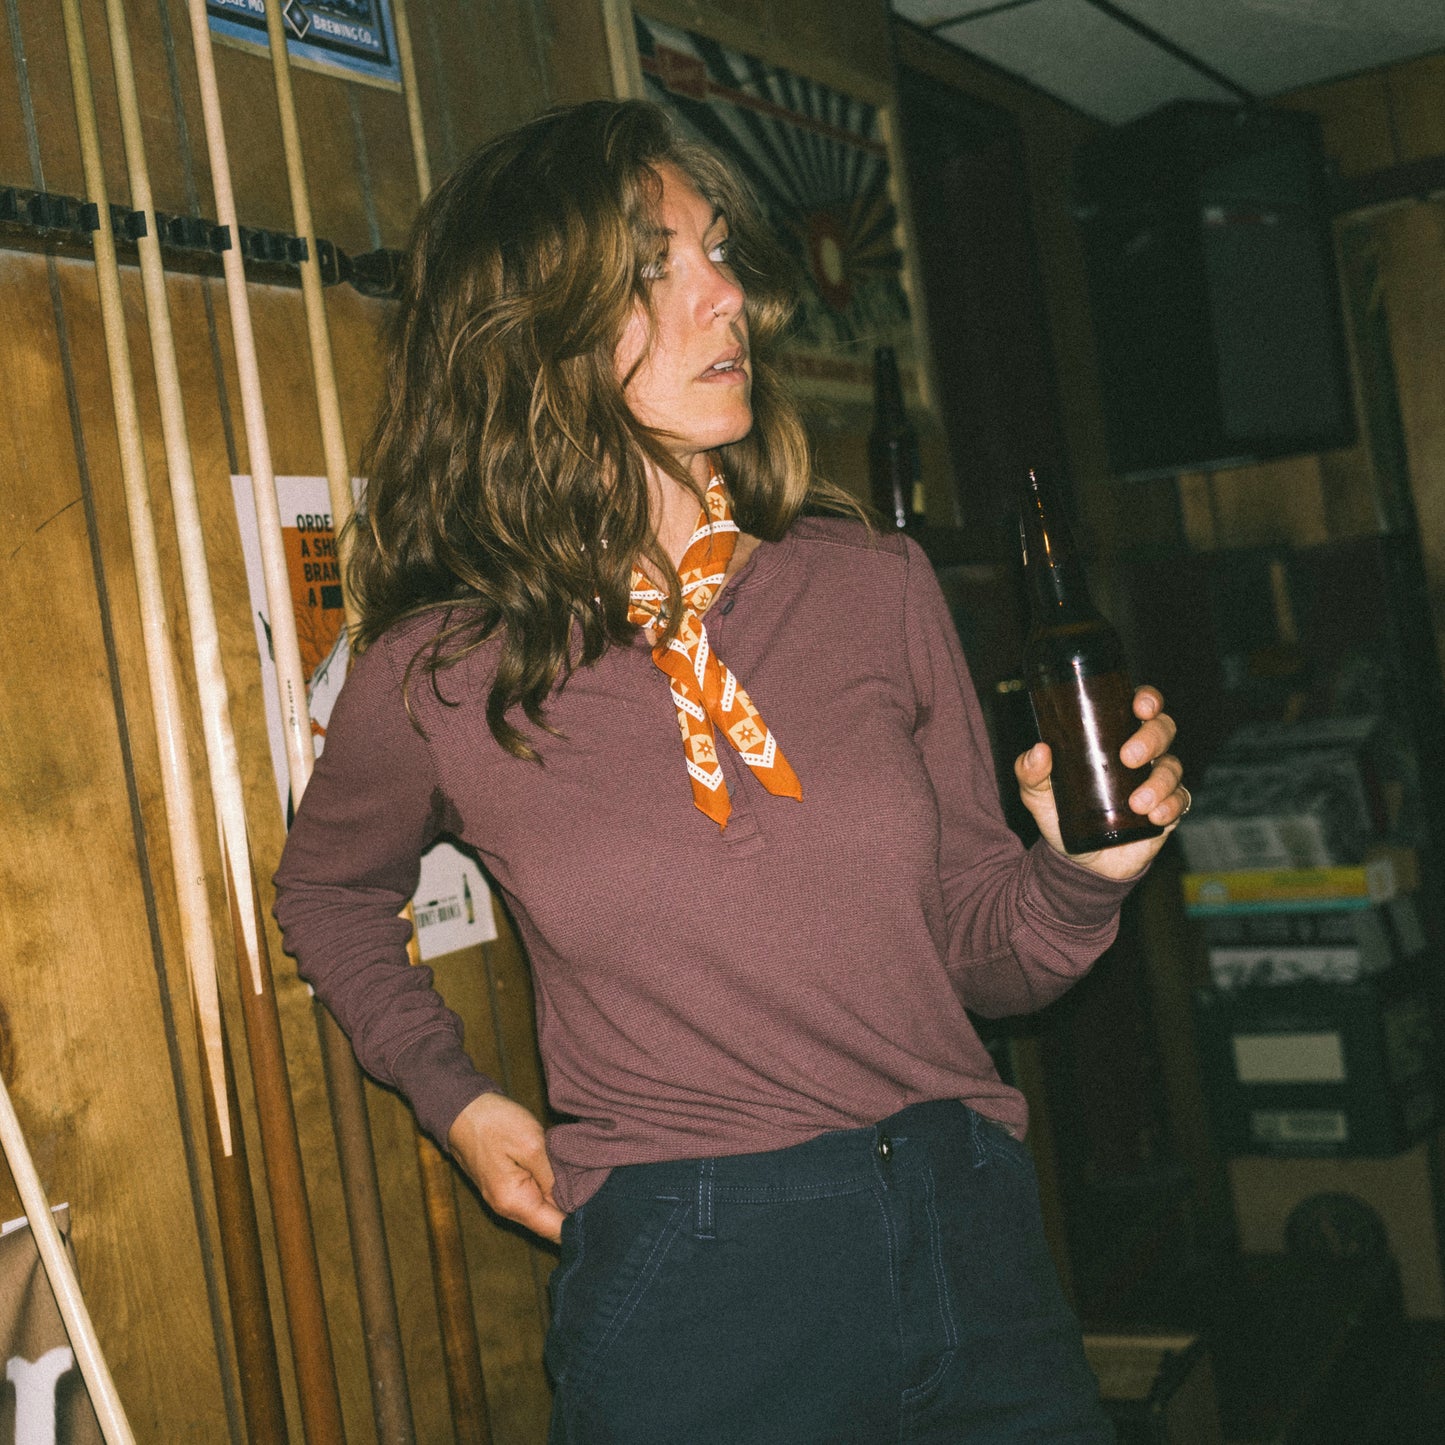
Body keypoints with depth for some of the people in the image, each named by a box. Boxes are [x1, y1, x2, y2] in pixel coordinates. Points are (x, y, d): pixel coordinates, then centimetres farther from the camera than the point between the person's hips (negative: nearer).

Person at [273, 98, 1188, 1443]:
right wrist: (452, 1097, 5)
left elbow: (976, 955, 6)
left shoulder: (876, 589, -1)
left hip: (972, 1243, 3)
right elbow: (328, 892, 15)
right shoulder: (440, 679, -7)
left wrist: (1078, 875, -13)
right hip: (689, 1293, -2)